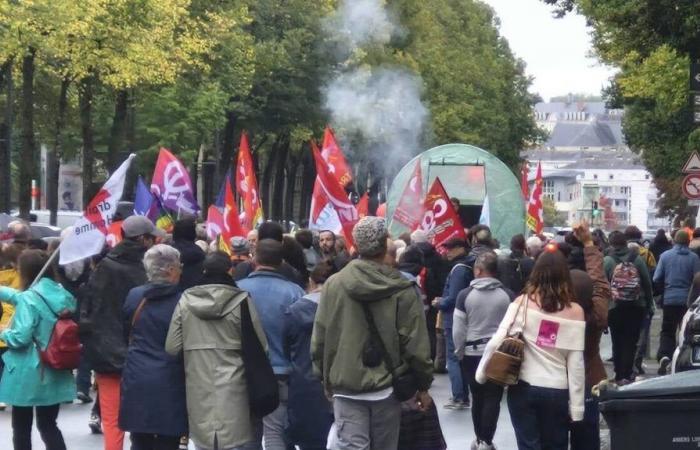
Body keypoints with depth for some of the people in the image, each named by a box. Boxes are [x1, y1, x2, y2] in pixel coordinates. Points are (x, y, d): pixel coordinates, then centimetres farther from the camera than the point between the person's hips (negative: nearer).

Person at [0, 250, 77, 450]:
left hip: (27, 375, -6)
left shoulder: (28, 299, -17)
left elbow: (20, 338, -22)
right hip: (54, 373, 6)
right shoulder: (63, 294, 6)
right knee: (48, 425, 14)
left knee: (21, 428, 8)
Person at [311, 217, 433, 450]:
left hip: (346, 388, 0)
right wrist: (423, 385, 4)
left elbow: (319, 340, 2)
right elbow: (415, 345, -8)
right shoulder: (402, 289, -8)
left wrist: (326, 380, 15)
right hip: (387, 387, 0)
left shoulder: (333, 285, -3)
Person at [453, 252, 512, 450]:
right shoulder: (507, 295, -5)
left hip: (473, 353, 1)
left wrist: (459, 353, 9)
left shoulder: (465, 295, -7)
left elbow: (458, 329, -5)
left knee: (477, 397, 14)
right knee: (493, 399, 3)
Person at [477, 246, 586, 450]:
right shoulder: (575, 311, -5)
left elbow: (497, 341, -9)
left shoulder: (522, 303, -5)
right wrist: (576, 406, -1)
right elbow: (576, 364, -6)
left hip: (523, 388, 0)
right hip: (557, 392, 0)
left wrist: (481, 373, 6)